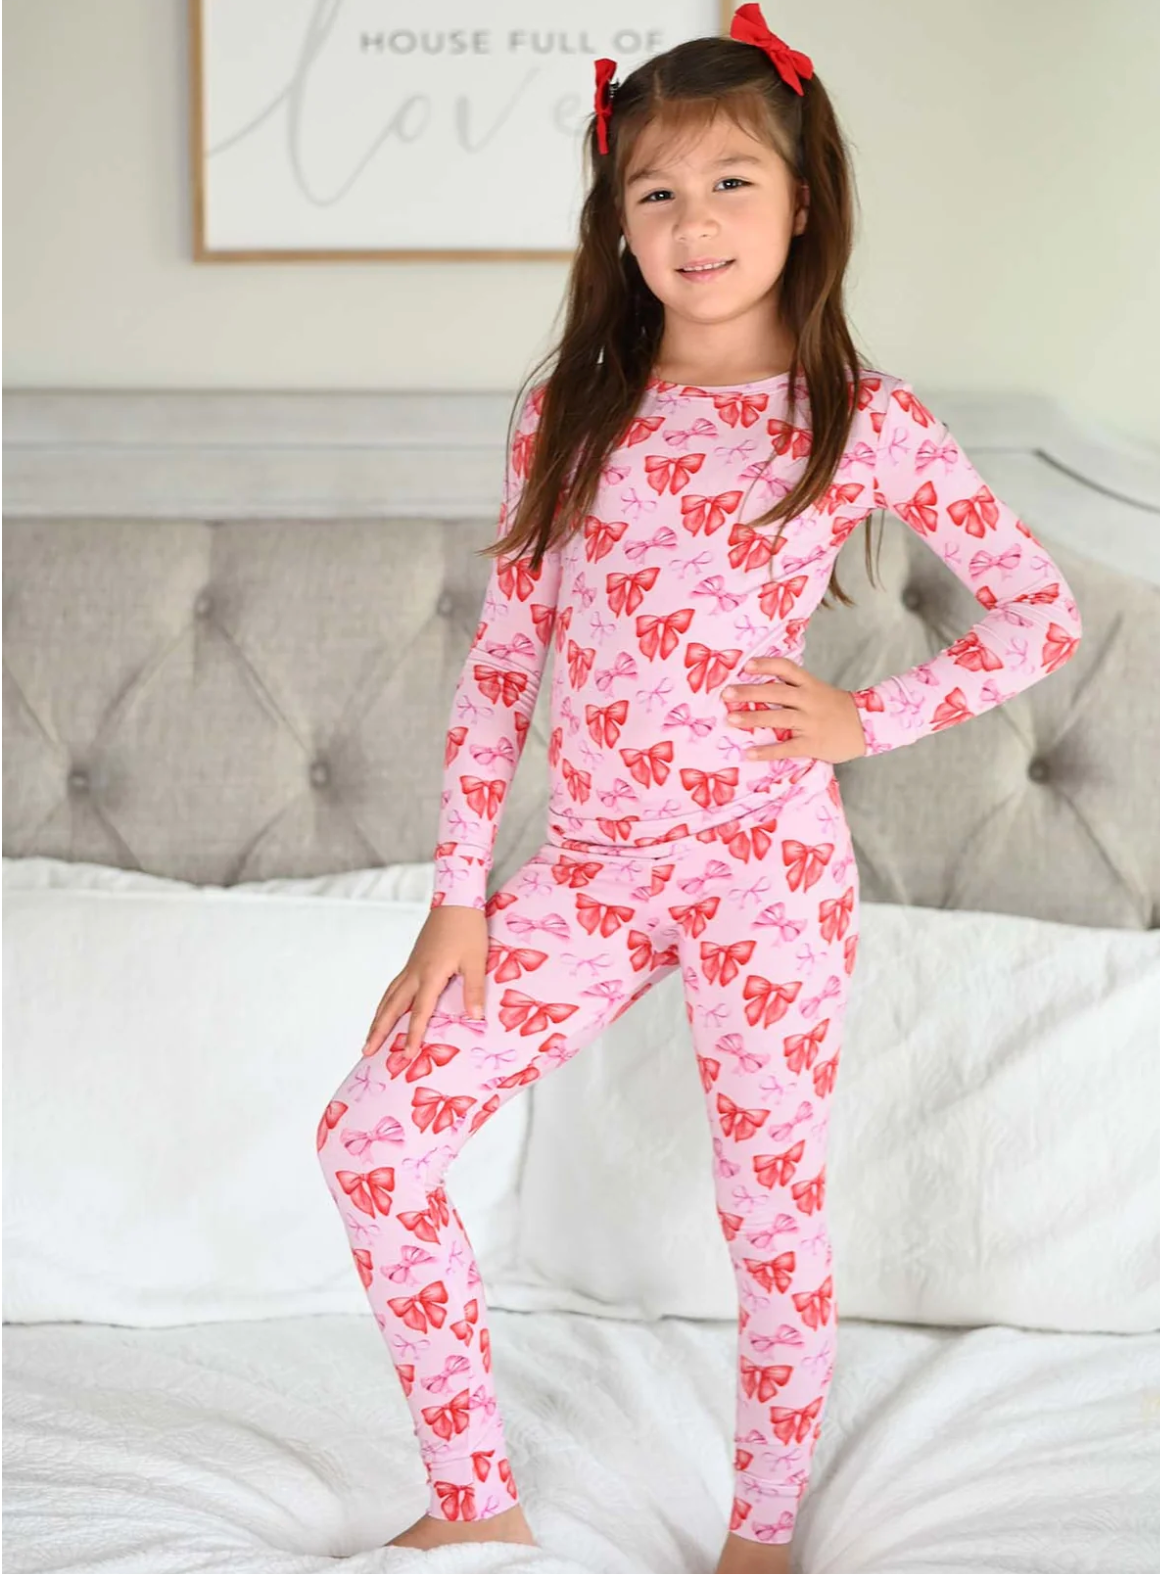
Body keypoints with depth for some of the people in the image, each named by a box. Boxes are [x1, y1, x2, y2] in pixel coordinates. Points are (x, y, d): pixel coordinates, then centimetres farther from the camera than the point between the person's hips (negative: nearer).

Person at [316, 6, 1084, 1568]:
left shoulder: (867, 420, -2)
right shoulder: (566, 416, 6)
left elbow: (1045, 613, 4)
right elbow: (501, 660, 7)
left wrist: (870, 718, -7)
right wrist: (460, 895, 3)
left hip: (769, 868, -3)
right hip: (590, 870, 4)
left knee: (775, 1210, 6)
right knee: (370, 1139, -3)